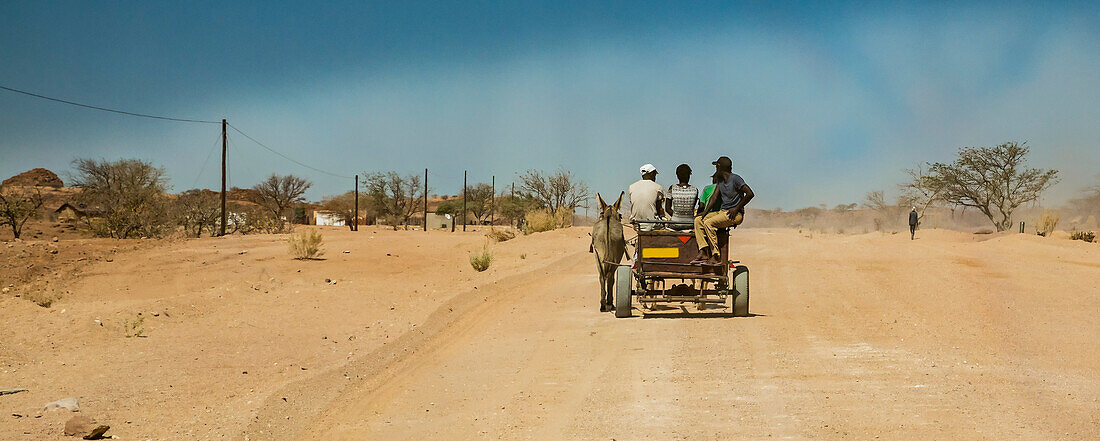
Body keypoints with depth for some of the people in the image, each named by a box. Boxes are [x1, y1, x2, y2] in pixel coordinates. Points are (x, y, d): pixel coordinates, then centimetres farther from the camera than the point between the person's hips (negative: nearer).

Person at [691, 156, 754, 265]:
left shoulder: (735, 179, -11)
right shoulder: (721, 180, 14)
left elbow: (750, 194, -18)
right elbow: (714, 196, 8)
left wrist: (736, 208, -16)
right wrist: (705, 211, -5)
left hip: (736, 215, -9)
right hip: (723, 212, 9)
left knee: (708, 223, -28)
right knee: (698, 220, -7)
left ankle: (716, 257, -25)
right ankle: (703, 253, -18)